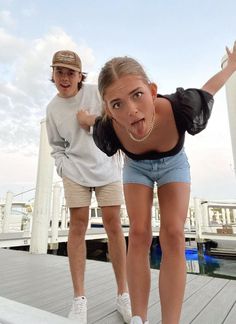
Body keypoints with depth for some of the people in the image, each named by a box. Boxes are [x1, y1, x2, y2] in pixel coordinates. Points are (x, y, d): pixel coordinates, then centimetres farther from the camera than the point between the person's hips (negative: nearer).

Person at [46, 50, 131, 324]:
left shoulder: (98, 93, -4)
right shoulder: (52, 108, 4)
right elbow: (56, 146, 12)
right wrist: (63, 168, -1)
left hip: (106, 167, -1)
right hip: (75, 170, 2)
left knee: (113, 224, -2)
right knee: (77, 225, -3)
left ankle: (123, 294, 12)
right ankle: (79, 299, 10)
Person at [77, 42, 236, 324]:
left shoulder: (180, 109, -38)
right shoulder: (107, 131, -35)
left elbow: (207, 89, -14)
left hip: (173, 165, 0)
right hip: (136, 168, 1)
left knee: (173, 235, -14)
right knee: (139, 234, -11)